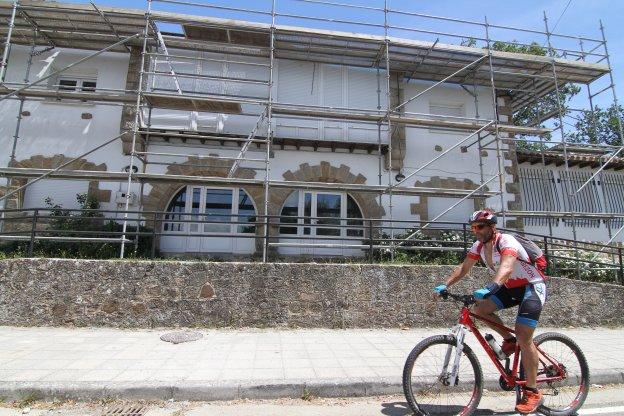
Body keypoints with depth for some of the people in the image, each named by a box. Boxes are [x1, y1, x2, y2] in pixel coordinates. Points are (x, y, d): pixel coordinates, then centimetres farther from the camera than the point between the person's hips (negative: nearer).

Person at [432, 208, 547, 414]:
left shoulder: (506, 242, -26)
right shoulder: (479, 246, -4)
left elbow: (506, 268, -44)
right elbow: (463, 268, -6)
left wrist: (490, 288, -60)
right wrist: (445, 285, -18)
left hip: (531, 287, -7)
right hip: (511, 288, 7)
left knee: (523, 337, -14)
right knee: (479, 308, -12)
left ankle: (532, 393, 1)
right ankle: (509, 340, 12)